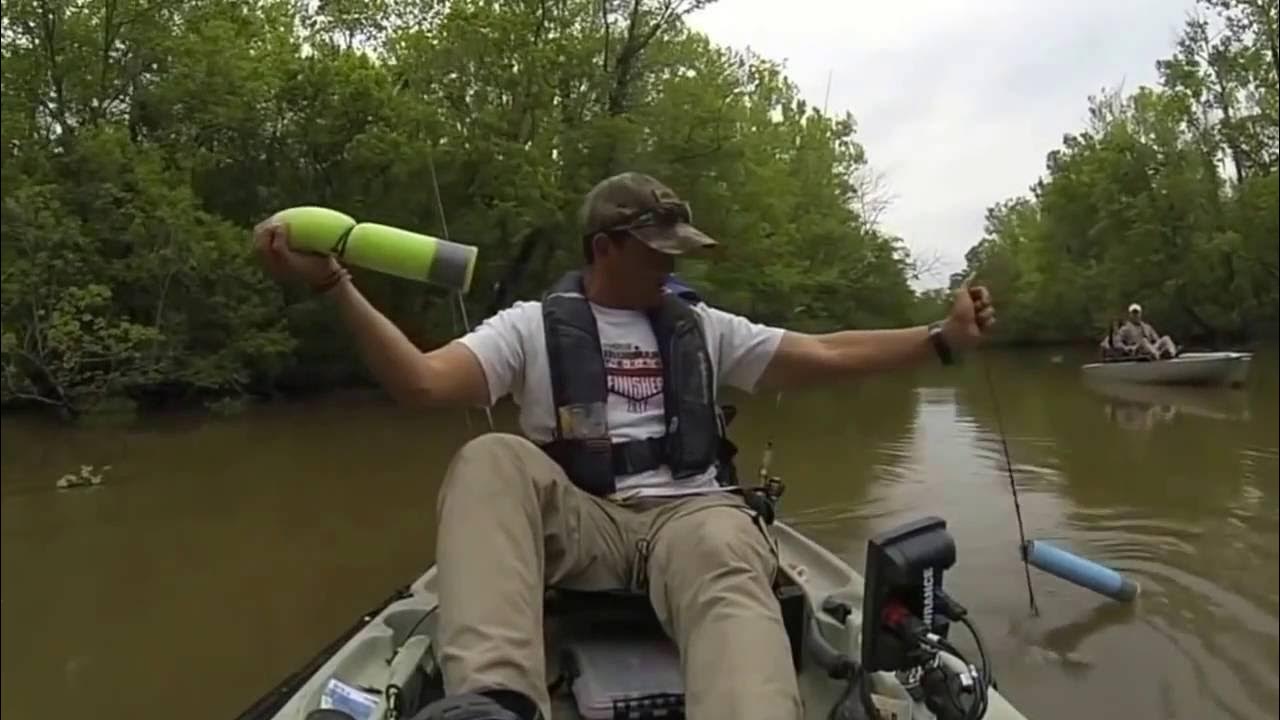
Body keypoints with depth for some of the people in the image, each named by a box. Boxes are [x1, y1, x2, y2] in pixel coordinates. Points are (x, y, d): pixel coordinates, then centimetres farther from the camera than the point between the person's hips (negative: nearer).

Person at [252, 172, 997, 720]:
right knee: (490, 461, -30)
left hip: (691, 514, 2)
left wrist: (943, 338, 8)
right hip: (576, 521, -1)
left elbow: (829, 356, 15)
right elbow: (423, 380, -6)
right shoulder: (532, 325, 8)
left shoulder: (704, 328, 17)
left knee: (728, 562, -35)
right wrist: (334, 285, -16)